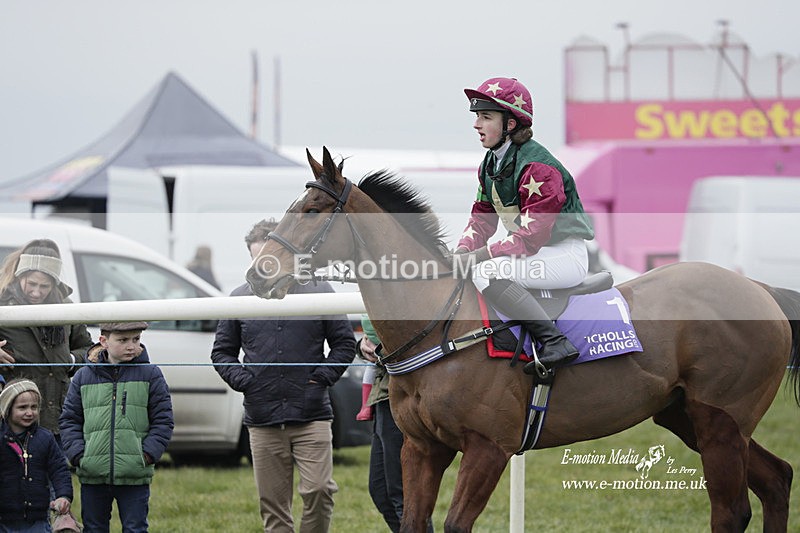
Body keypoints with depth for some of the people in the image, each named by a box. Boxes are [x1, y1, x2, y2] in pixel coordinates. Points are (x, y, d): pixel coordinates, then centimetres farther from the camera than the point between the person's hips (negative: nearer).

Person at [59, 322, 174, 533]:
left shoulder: (151, 375, 2)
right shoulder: (83, 377, 6)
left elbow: (163, 421, 2)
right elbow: (70, 420, 9)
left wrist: (147, 454, -10)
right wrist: (78, 454, -6)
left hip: (135, 475, -2)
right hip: (93, 475, 2)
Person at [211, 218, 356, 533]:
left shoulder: (319, 293, 4)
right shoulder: (240, 299, 8)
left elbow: (345, 344, 9)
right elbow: (222, 351, 16)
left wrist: (323, 376, -4)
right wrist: (241, 379, -2)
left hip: (312, 415, -2)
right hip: (262, 420, 2)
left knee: (318, 490, -12)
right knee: (273, 503, 4)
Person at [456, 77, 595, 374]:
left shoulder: (537, 166, -21)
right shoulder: (490, 163, 9)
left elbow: (530, 238, -26)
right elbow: (482, 217, 12)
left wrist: (476, 257, -27)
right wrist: (462, 251, -9)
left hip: (565, 255, -10)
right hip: (531, 250, 10)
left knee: (487, 273, -33)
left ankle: (555, 342, -36)